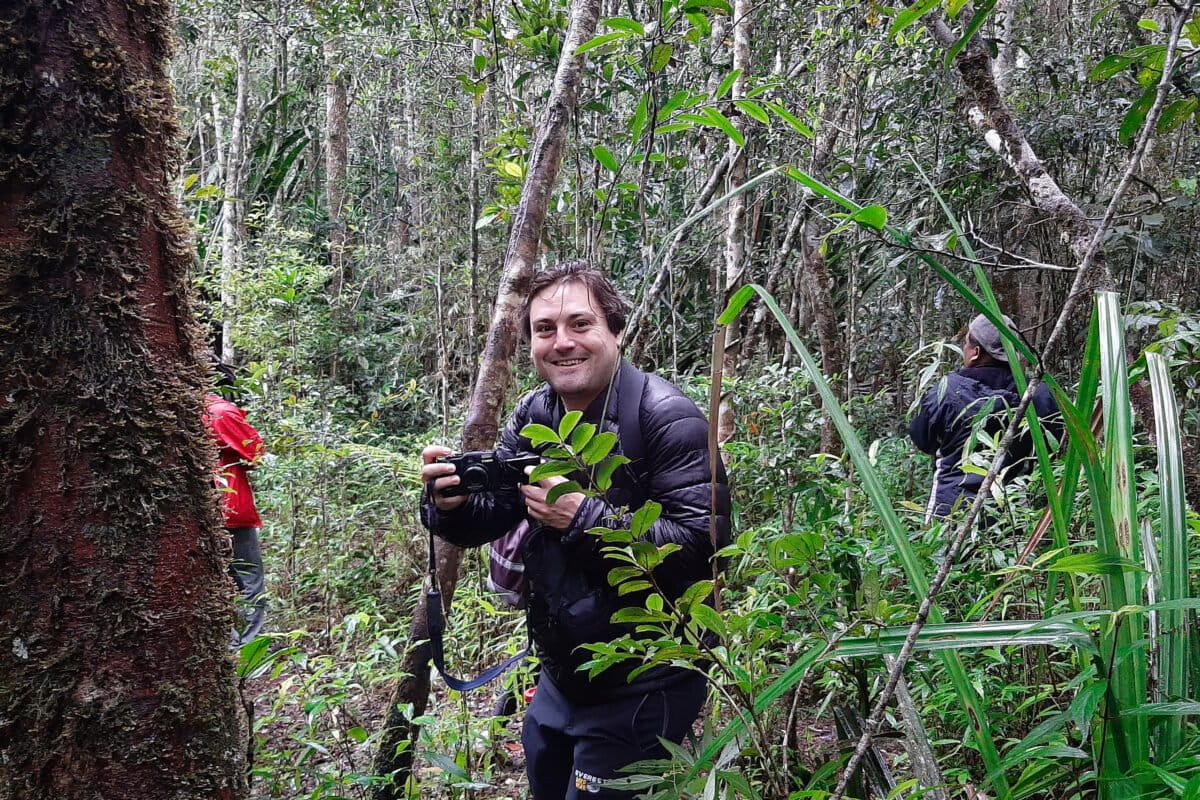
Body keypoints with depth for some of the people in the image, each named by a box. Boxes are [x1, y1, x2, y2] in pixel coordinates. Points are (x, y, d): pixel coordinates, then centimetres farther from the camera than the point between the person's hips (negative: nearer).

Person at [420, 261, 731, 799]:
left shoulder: (668, 420, -20)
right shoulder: (532, 416, 2)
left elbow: (703, 545, -28)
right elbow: (490, 518, 5)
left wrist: (583, 517, -34)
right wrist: (452, 503, -18)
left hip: (640, 692, -7)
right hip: (558, 680, 8)